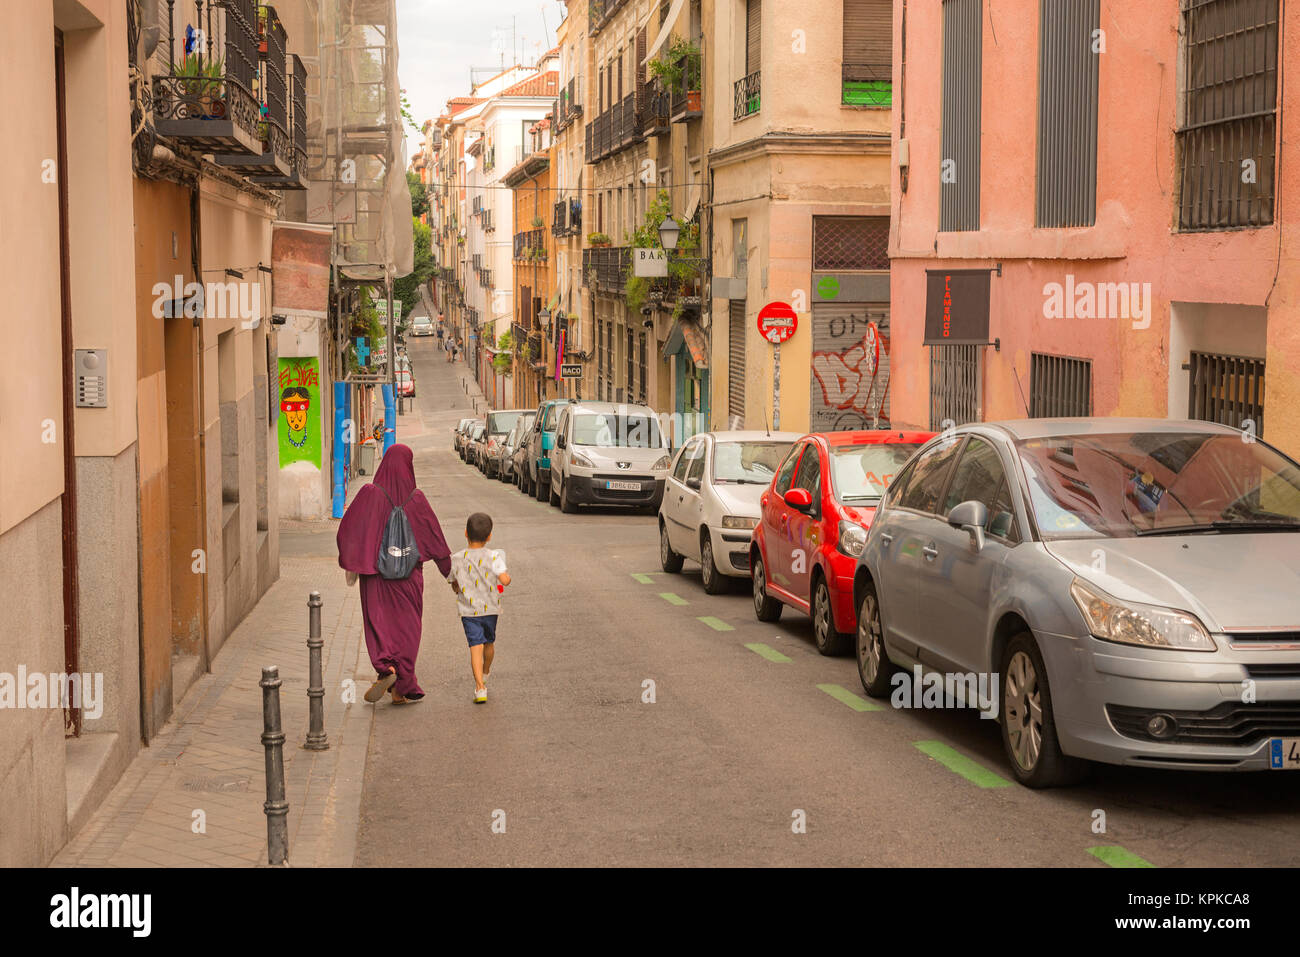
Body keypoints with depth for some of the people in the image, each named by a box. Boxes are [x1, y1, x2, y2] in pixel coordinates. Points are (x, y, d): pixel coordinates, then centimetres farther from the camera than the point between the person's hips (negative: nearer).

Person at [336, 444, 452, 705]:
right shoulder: (416, 498, -7)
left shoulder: (369, 493, -10)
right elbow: (434, 536, 0)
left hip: (375, 570, 0)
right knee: (405, 625, 9)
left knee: (378, 623, 10)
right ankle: (403, 689, 8)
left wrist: (350, 566, 2)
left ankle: (385, 669, -15)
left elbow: (348, 531, -9)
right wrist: (449, 571, 12)